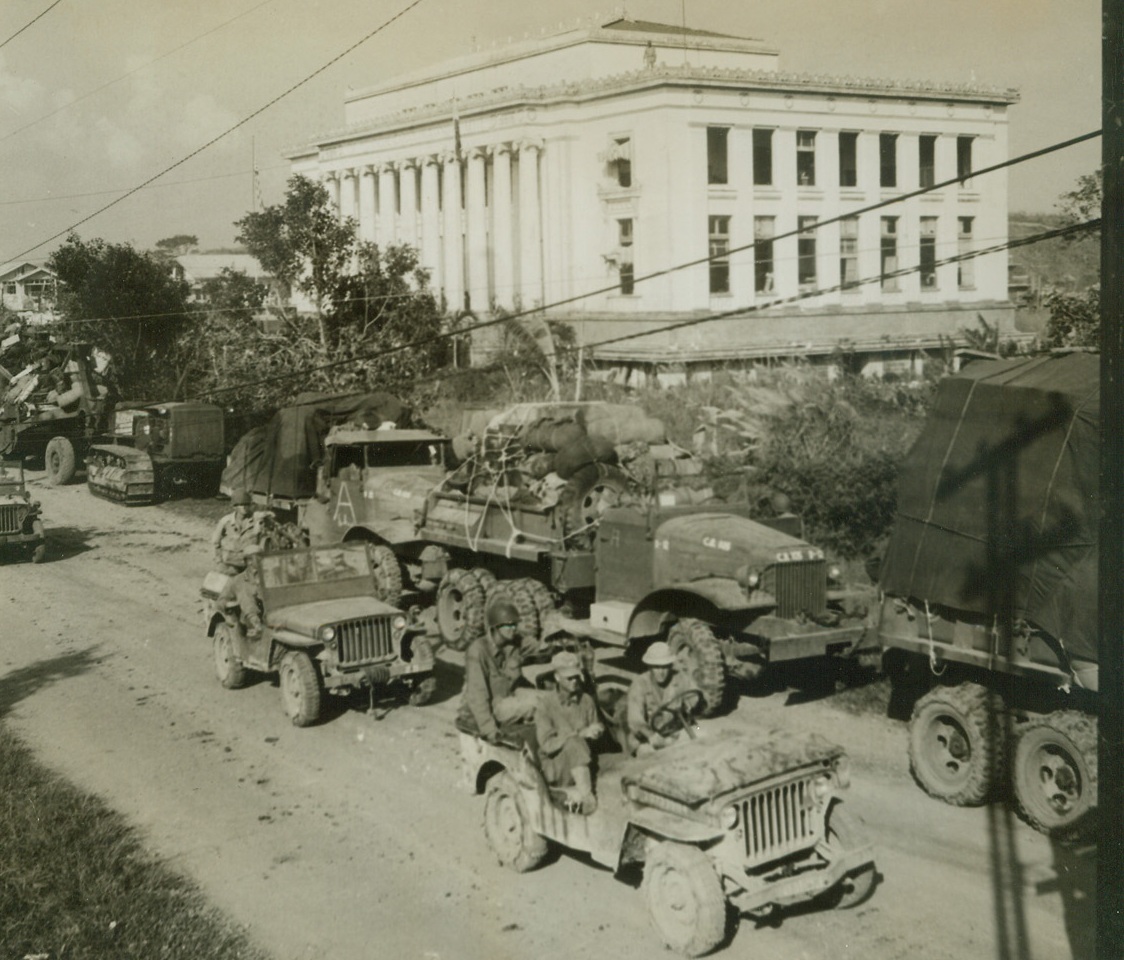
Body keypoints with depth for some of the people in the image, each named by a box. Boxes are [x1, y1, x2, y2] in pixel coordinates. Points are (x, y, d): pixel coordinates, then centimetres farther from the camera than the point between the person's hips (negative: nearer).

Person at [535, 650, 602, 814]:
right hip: (553, 766, -3)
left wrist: (597, 732, -15)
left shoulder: (586, 701, 3)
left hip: (580, 765, 3)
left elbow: (595, 735, 9)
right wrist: (580, 734, -21)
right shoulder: (546, 703, -7)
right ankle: (585, 792, -28)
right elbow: (547, 745, -14)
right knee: (574, 743, -32)